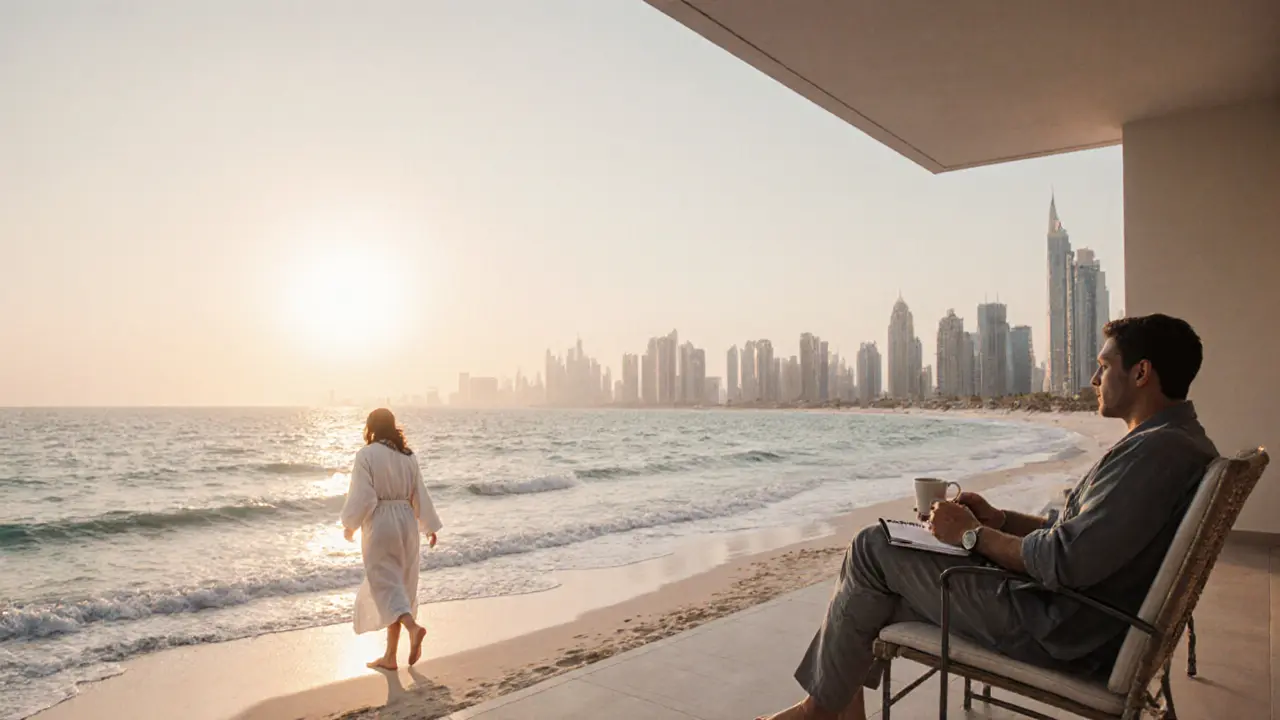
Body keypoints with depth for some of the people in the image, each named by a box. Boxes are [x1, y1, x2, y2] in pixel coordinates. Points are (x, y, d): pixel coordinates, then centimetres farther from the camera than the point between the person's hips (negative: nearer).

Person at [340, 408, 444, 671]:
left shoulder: (366, 455, -9)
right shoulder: (408, 456, 6)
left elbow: (362, 497, -13)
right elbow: (420, 494, 9)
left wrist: (349, 525, 2)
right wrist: (431, 527, 17)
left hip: (380, 525, -6)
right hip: (407, 523, 6)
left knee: (385, 585, -4)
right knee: (398, 585, 12)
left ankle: (413, 627, -31)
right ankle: (389, 656, 20)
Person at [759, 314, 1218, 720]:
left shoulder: (1158, 450, -21)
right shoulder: (1173, 441, 14)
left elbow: (1065, 562, -28)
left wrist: (974, 534, -12)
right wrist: (998, 519, 8)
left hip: (1060, 637, -11)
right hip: (1079, 622, 11)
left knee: (873, 548, -5)